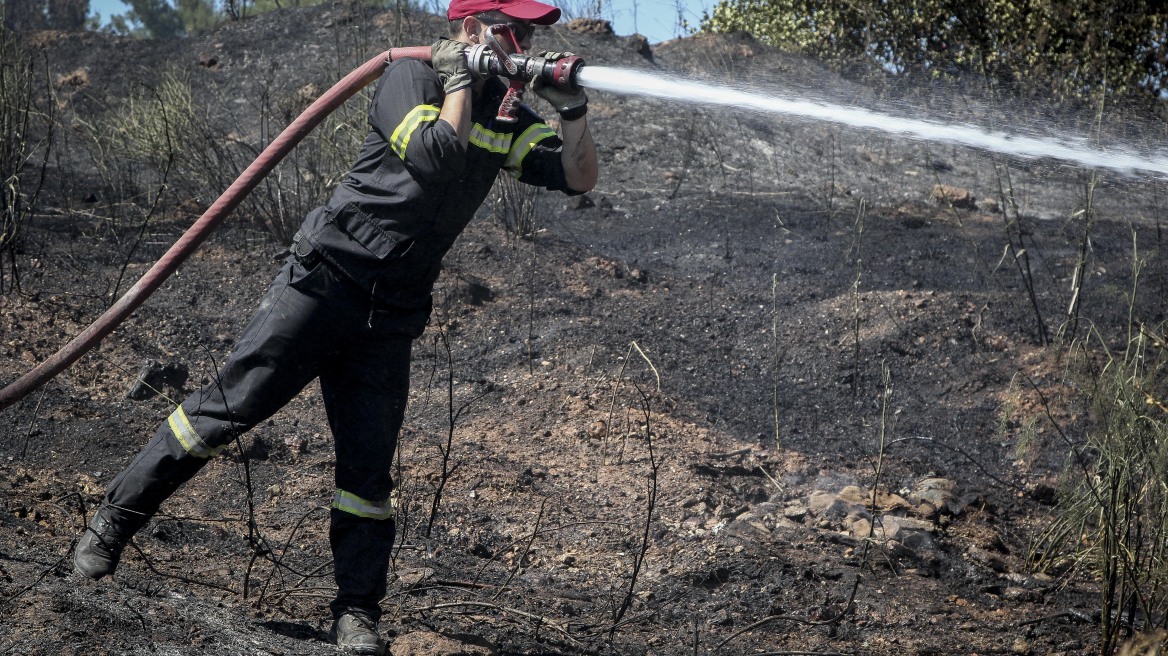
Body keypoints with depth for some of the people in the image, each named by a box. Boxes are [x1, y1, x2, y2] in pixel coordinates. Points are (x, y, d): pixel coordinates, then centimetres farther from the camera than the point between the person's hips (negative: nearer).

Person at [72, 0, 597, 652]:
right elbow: (436, 158, -21)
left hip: (392, 318, 5)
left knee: (369, 466, 2)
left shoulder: (507, 121, 13)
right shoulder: (412, 77, -6)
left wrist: (574, 109, -8)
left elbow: (579, 178, 8)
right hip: (325, 280, -5)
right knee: (228, 407, -7)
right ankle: (114, 521, 6)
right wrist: (461, 83, -10)